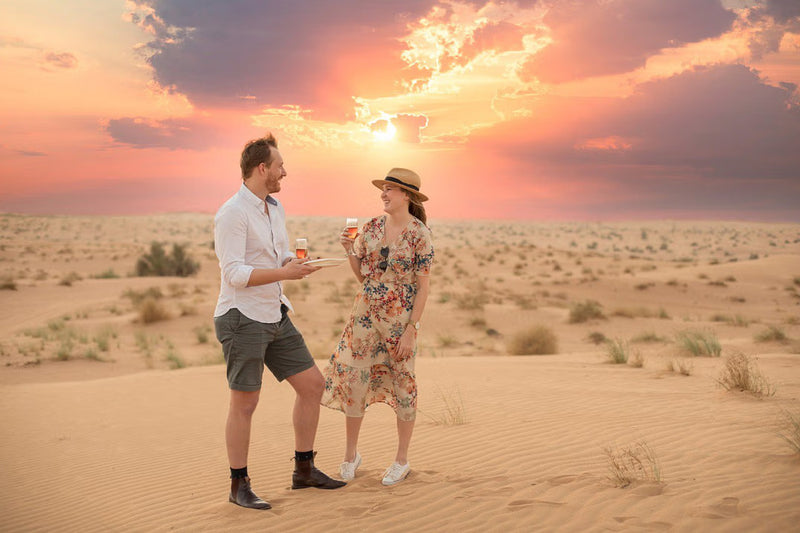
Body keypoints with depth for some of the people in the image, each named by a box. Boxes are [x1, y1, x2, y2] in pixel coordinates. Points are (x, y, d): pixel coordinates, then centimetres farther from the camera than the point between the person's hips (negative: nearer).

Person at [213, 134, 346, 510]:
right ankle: (239, 486, 14)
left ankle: (304, 469, 21)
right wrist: (286, 273, -24)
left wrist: (297, 263, -4)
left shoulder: (275, 209, 11)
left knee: (312, 384, 9)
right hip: (242, 319, -8)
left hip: (275, 316, 9)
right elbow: (235, 274, -22)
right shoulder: (232, 214, -16)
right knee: (245, 403, -1)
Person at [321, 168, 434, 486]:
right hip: (366, 314, 4)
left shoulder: (420, 233, -9)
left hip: (400, 318, -4)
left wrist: (410, 331, -14)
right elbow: (361, 274, 11)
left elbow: (423, 286, -10)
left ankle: (402, 460, 20)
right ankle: (351, 454, 20)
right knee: (353, 379, 3)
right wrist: (349, 250, -7)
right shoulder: (372, 227, 5)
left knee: (402, 385, 6)